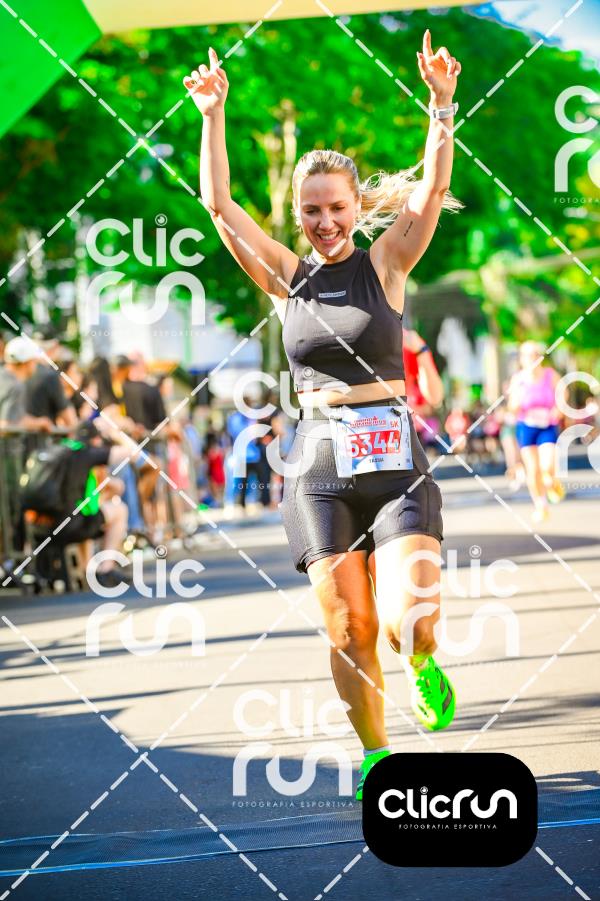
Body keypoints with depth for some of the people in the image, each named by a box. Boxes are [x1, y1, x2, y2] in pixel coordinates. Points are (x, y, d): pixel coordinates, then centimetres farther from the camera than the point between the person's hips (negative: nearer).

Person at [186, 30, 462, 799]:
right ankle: (374, 752, 18)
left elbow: (432, 193, -9)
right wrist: (213, 116, -9)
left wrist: (442, 106, -21)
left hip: (395, 459, -1)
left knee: (411, 623, -18)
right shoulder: (285, 274, 8)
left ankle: (424, 665, 16)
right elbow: (218, 204, 0)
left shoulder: (385, 264, 4)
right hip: (320, 467, 1)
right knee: (350, 632, -2)